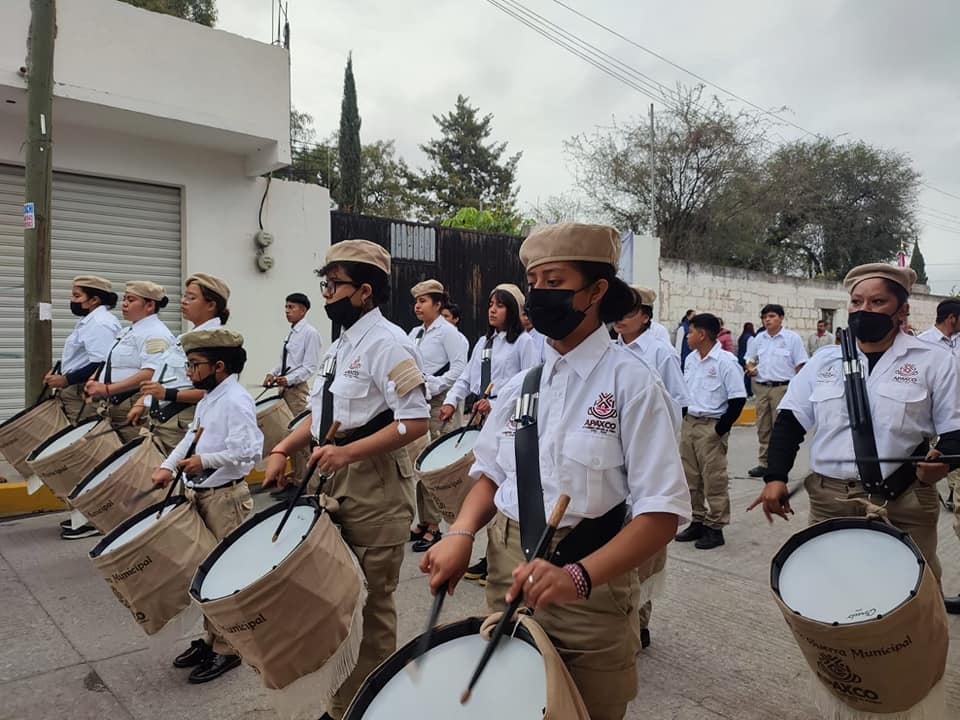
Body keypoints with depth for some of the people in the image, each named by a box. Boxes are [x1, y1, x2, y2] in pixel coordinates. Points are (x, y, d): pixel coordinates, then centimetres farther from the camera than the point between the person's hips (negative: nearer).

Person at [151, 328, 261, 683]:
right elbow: (191, 437, 20)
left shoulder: (236, 401, -18)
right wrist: (168, 466, 7)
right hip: (200, 494, 10)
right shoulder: (207, 400, 12)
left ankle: (227, 649, 14)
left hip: (225, 497, -10)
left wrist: (205, 461, -23)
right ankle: (212, 638, 34)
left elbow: (247, 451, -26)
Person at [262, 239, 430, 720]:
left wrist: (348, 452, -26)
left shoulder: (387, 344, -15)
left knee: (372, 604, 6)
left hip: (376, 486, -9)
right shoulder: (339, 346, 13)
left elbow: (416, 422, -22)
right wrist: (283, 450, 5)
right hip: (335, 481, 9)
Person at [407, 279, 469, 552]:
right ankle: (423, 521, 22)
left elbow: (459, 368, -14)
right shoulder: (414, 334, 16)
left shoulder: (447, 331, -6)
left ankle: (434, 526, 3)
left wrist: (433, 387, -17)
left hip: (438, 405, -8)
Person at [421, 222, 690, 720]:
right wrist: (460, 534, -7)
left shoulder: (632, 385, -13)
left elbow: (661, 513, -17)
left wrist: (579, 576, -30)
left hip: (591, 586, -4)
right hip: (507, 577, 5)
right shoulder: (519, 387, 4)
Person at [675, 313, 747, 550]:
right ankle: (697, 522, 26)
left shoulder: (725, 362, -13)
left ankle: (715, 528, 11)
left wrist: (721, 428, -15)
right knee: (690, 477, 13)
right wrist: (683, 419, 10)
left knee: (714, 479, 0)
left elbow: (738, 399, -13)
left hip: (712, 427, -8)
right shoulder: (690, 359, 9)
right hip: (689, 422, 8)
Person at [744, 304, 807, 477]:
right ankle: (764, 463, 18)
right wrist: (750, 368, -3)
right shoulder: (758, 338, 11)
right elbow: (750, 359, 20)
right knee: (763, 428, 9)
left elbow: (800, 366, -2)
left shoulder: (792, 338, -1)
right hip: (761, 388, 5)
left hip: (783, 388, -4)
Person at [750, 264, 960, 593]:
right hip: (828, 502, 2)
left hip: (903, 506, -2)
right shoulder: (824, 361, 7)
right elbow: (790, 421, 8)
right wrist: (775, 477, -3)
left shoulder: (932, 364, 1)